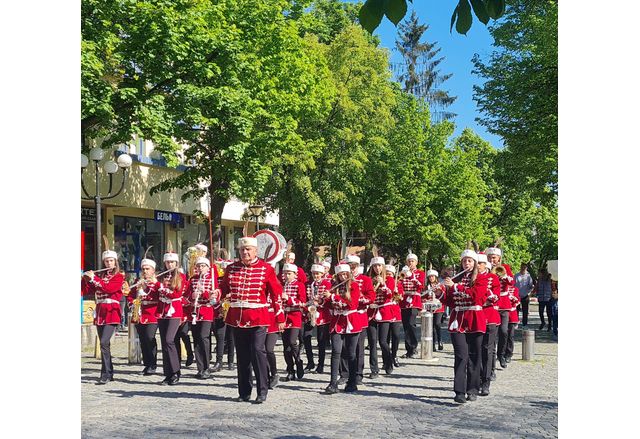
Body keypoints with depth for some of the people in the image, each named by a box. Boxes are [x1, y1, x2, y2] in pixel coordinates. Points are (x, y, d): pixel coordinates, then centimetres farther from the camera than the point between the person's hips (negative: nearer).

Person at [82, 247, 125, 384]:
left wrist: (93, 278, -14)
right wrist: (84, 278, -4)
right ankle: (110, 373, 18)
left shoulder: (119, 277, 0)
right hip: (99, 312, 6)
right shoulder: (99, 275, 15)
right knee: (104, 344, 9)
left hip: (112, 312, -6)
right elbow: (87, 291, 10)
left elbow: (109, 288, -17)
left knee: (104, 342, -17)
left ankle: (105, 374, -16)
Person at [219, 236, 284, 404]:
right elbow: (224, 289, 17)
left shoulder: (266, 269, -1)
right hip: (237, 318, 4)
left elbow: (276, 294, 0)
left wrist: (280, 318, -2)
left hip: (258, 318, -4)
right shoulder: (231, 269, 9)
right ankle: (244, 392, 20)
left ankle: (262, 391, 1)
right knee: (242, 355, 9)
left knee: (258, 350, -10)